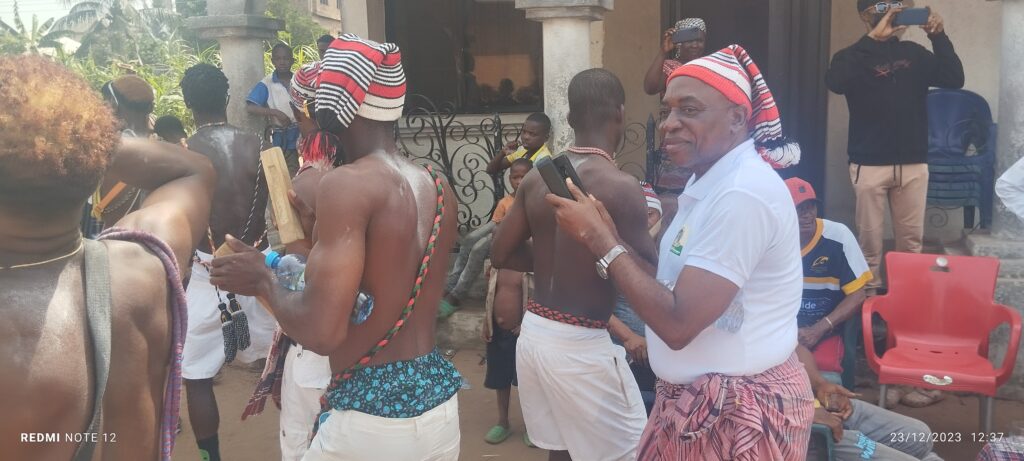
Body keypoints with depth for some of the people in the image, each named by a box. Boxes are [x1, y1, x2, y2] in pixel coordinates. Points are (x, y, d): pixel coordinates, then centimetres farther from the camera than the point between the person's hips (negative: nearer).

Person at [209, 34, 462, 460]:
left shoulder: (347, 184, -17)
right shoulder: (440, 189, 5)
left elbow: (322, 331, -23)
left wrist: (263, 280, -5)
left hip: (370, 418, -7)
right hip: (439, 405, 7)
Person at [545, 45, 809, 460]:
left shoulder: (742, 193, -24)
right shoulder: (710, 183, 9)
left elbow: (678, 324, -26)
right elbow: (673, 288, 7)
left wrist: (599, 240, -20)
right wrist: (611, 235, -4)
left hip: (738, 412, -9)